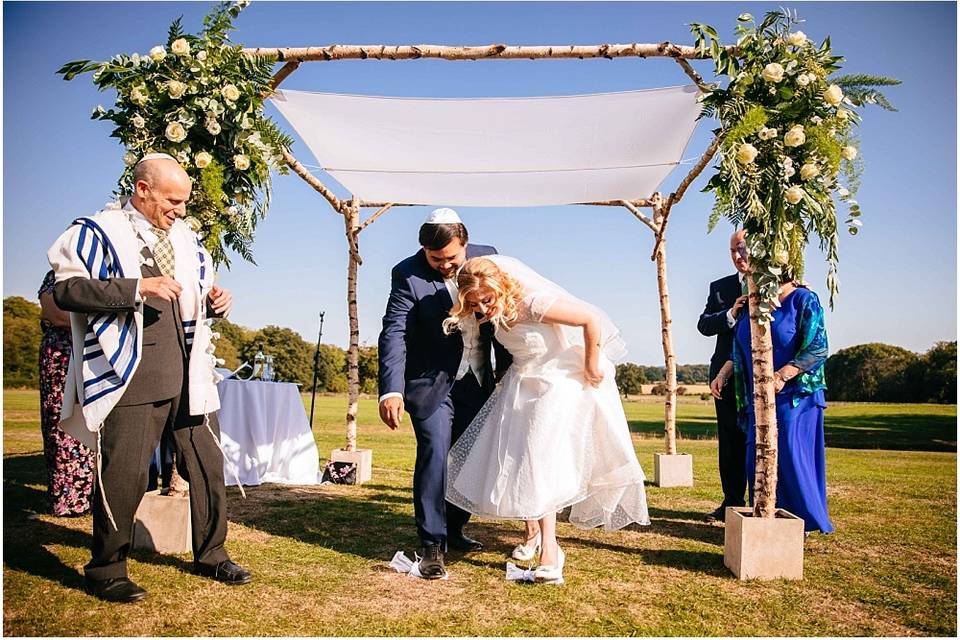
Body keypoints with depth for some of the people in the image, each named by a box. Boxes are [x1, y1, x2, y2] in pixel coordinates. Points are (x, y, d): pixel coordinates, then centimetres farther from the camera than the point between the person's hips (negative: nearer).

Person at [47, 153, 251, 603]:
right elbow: (65, 289, -14)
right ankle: (105, 571, 20)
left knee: (208, 465, 10)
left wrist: (215, 301, 6)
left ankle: (211, 555, 27)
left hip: (188, 376, 6)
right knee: (124, 476, -1)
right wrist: (137, 288, -21)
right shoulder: (98, 232, -1)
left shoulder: (185, 238, 17)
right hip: (131, 379, -6)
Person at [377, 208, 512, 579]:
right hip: (431, 382, -4)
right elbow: (394, 335, -23)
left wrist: (507, 369, 6)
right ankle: (431, 545, -2)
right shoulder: (407, 275, -16)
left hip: (476, 381, 4)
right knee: (435, 453, -13)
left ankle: (453, 530, 30)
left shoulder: (486, 258, -6)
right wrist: (391, 391, -35)